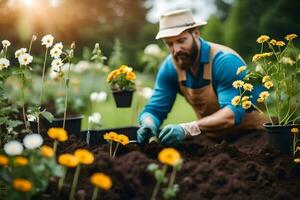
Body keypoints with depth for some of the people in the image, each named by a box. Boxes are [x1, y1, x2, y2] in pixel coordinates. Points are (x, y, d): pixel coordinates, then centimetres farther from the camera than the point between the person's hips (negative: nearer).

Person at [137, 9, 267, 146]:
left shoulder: (225, 61, -24)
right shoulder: (170, 67, -7)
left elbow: (233, 113, -33)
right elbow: (154, 109, -3)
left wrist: (188, 129, -47)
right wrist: (148, 125, -28)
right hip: (213, 137, 5)